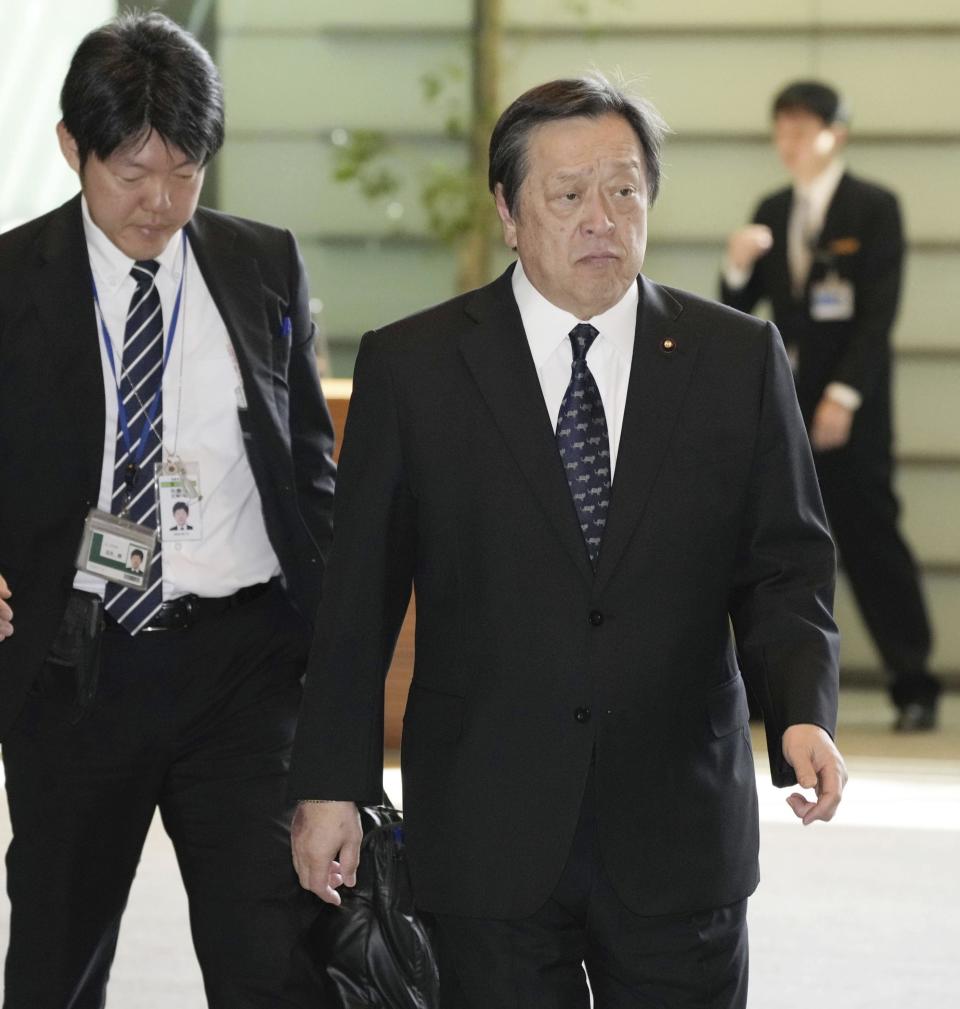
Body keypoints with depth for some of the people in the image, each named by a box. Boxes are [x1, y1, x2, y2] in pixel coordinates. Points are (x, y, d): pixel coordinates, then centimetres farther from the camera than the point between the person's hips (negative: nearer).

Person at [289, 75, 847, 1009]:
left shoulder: (737, 360, 4)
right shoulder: (411, 367, 1)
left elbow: (784, 570, 5)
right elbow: (360, 590, 3)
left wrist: (803, 712, -14)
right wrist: (331, 784, 0)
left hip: (681, 835, 1)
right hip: (490, 839, -1)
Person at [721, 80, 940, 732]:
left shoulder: (874, 209, -4)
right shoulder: (772, 213, 12)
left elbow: (880, 311, -10)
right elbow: (741, 309, 13)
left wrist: (844, 396, -17)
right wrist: (739, 266, -9)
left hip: (849, 407, -5)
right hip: (782, 404, 5)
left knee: (871, 541, -4)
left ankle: (915, 688, 2)